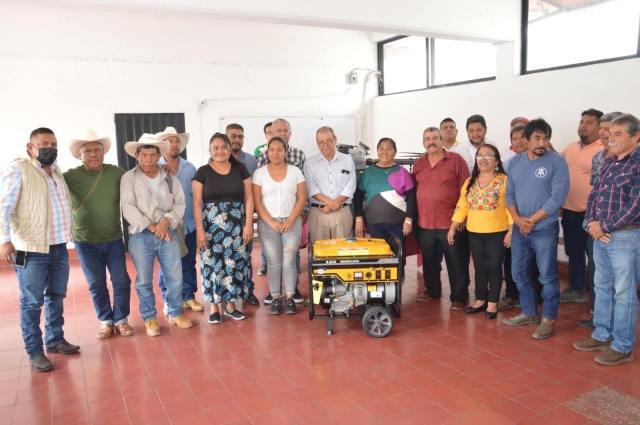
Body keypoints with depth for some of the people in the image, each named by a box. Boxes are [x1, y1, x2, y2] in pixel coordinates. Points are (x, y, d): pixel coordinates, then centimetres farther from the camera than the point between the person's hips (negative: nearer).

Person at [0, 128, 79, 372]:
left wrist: (68, 234, 20)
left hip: (59, 248, 7)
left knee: (56, 297, 16)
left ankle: (55, 340, 31)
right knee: (32, 303, 2)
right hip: (31, 250, -7)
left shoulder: (57, 171, 14)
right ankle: (35, 352, 13)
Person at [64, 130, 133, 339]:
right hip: (85, 242, 0)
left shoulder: (116, 173, -4)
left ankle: (121, 319, 24)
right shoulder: (70, 176, -7)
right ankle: (106, 321, 27)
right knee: (96, 284, 11)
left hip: (114, 239, 1)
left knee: (121, 281, 7)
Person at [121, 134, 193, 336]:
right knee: (144, 281, 6)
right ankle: (149, 318, 21)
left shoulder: (170, 177, 9)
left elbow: (180, 203, 3)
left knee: (175, 277, 7)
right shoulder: (128, 178, -1)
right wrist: (152, 227, -14)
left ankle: (175, 314, 25)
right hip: (141, 236, -2)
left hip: (168, 233, 2)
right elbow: (128, 208, -10)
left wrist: (165, 222, -14)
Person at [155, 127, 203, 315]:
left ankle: (189, 296, 24)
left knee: (188, 263, 11)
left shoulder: (190, 167, 7)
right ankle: (168, 300, 20)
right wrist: (162, 169, -21)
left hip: (189, 224, 2)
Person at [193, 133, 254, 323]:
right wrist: (199, 230, -8)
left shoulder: (240, 170, 6)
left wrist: (248, 224, -4)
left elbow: (248, 198, 4)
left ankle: (231, 305, 19)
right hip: (211, 225, -1)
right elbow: (197, 203, -1)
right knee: (212, 264, 0)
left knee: (235, 263, 4)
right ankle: (214, 308, 14)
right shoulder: (203, 172, 2)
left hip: (236, 225, 2)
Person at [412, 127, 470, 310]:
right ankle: (431, 290, 33)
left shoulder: (456, 160, -4)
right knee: (429, 259, 17)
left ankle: (459, 296, 15)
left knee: (455, 261, 4)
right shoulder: (418, 164, 10)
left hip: (450, 222, -4)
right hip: (424, 222, 5)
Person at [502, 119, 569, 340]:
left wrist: (532, 220, -14)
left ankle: (548, 320, 16)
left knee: (548, 276, 3)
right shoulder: (515, 162, 7)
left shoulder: (557, 162, -8)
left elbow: (558, 197, -14)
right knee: (519, 273, 13)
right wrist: (518, 219, -10)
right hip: (519, 228, 5)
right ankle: (529, 313, 29)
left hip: (545, 228, -5)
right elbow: (509, 193, 6)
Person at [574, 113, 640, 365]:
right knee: (602, 287, 16)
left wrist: (604, 226, -14)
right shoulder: (608, 164, 13)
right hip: (601, 236, 8)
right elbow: (594, 196, 13)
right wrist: (592, 223, -4)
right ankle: (602, 336, 29)